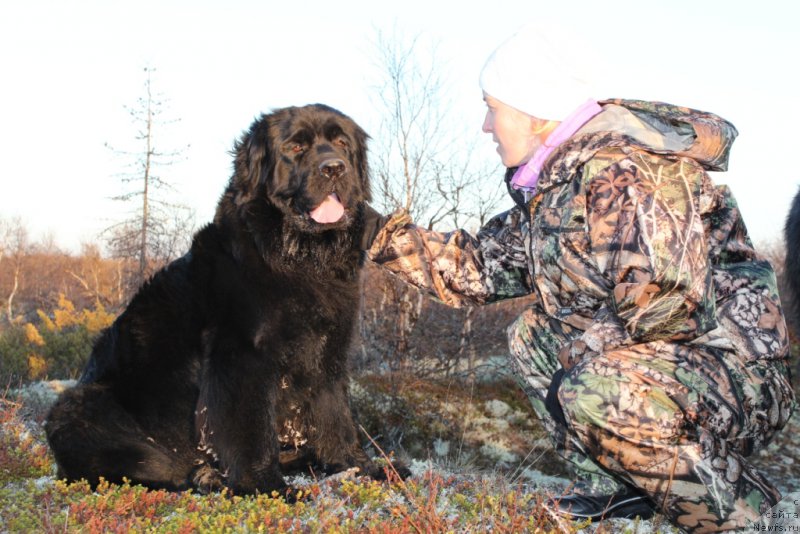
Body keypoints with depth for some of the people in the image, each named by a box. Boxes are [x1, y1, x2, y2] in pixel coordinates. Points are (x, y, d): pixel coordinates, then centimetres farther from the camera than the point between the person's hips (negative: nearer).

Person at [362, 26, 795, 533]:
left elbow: (664, 307, -31)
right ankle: (615, 486, 10)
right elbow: (477, 266, 15)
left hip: (738, 374, -10)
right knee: (531, 335, 14)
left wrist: (578, 351, -15)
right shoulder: (550, 184, 9)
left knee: (597, 391, -34)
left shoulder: (625, 172, -23)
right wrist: (380, 232, 14)